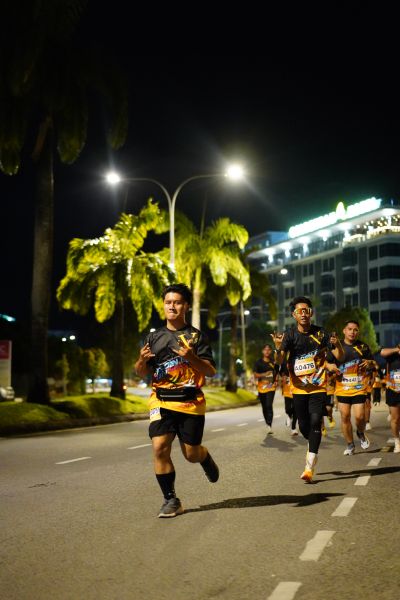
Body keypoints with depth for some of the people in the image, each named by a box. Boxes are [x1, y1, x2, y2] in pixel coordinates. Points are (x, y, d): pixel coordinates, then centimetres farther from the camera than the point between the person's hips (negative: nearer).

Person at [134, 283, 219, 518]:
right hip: (162, 402, 2)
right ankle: (171, 500, 0)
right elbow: (142, 373, 14)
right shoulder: (154, 337, 10)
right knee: (160, 448, -14)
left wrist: (192, 357, -21)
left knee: (191, 453, 4)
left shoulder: (197, 336, 1)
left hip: (191, 403, -2)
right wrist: (142, 360, -9)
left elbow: (211, 371, -4)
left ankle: (205, 458, 41)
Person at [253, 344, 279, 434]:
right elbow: (255, 374, -3)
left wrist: (276, 381, -1)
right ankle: (268, 425, 26)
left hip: (271, 387, -2)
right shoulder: (258, 362, 3)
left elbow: (277, 373, 16)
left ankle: (269, 426, -22)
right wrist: (263, 374, -20)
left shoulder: (274, 362, 5)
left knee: (269, 405, -18)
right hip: (261, 387, 2)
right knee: (264, 407, 11)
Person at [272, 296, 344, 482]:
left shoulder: (321, 333, -4)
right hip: (298, 388, 1)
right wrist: (278, 348, -37)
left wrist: (337, 345, -26)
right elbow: (280, 361, -15)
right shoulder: (289, 335, -5)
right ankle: (314, 446, 41)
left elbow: (339, 357, -4)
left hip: (318, 387, -1)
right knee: (304, 426, 8)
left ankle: (309, 468, -14)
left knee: (315, 423, -13)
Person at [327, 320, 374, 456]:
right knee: (345, 417, 3)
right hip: (342, 388, 1)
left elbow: (374, 365, 13)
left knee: (359, 416, -10)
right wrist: (331, 367, -10)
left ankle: (361, 434, 24)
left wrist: (370, 363, -10)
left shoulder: (363, 347, 6)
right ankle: (350, 445, 19)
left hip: (359, 388, -1)